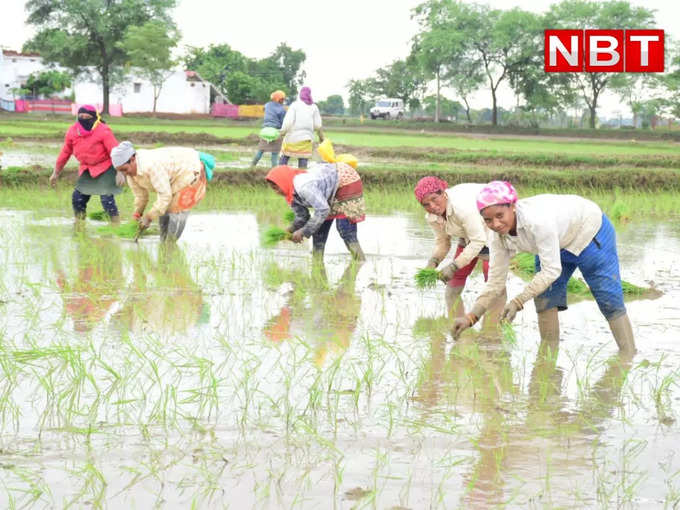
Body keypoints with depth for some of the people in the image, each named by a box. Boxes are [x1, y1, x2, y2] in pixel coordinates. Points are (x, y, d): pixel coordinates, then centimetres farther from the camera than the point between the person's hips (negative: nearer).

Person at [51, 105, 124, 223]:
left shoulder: (103, 131, -18)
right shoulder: (72, 131, -1)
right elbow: (65, 153, 10)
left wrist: (120, 173, -27)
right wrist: (56, 173, 15)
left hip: (105, 169, -6)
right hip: (86, 169, 6)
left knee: (107, 199, -17)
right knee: (77, 198, 5)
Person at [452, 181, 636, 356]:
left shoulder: (537, 220, -42)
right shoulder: (498, 236, -20)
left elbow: (552, 270, -38)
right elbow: (495, 281, -15)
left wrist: (517, 302, -43)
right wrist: (471, 317, -25)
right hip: (559, 242, 7)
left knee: (610, 301, -6)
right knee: (544, 299, -2)